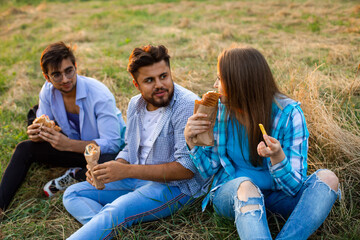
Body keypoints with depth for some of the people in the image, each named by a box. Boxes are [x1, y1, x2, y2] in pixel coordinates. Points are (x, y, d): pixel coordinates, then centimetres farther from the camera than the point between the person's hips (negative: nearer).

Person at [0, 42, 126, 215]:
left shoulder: (100, 95, -29)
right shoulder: (48, 91, -10)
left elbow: (112, 143, -30)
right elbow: (42, 126, 2)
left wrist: (68, 144, -40)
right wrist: (37, 134, -26)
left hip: (108, 150, -5)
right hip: (76, 145, 5)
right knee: (25, 148, -7)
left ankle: (76, 176, -7)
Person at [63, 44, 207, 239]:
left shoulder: (187, 105, -18)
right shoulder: (135, 104, 7)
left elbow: (186, 168, -23)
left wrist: (126, 171, -25)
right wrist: (111, 168, -7)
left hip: (176, 186, -8)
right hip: (138, 179, 9)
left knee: (116, 209, -33)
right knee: (72, 194, -1)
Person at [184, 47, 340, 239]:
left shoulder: (288, 114, -14)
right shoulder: (220, 109, -5)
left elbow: (293, 187, -14)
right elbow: (209, 170, 2)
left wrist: (277, 157, -35)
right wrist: (191, 140, -16)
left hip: (274, 194, 1)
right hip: (230, 193, 0)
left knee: (327, 178, -26)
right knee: (246, 186, -36)